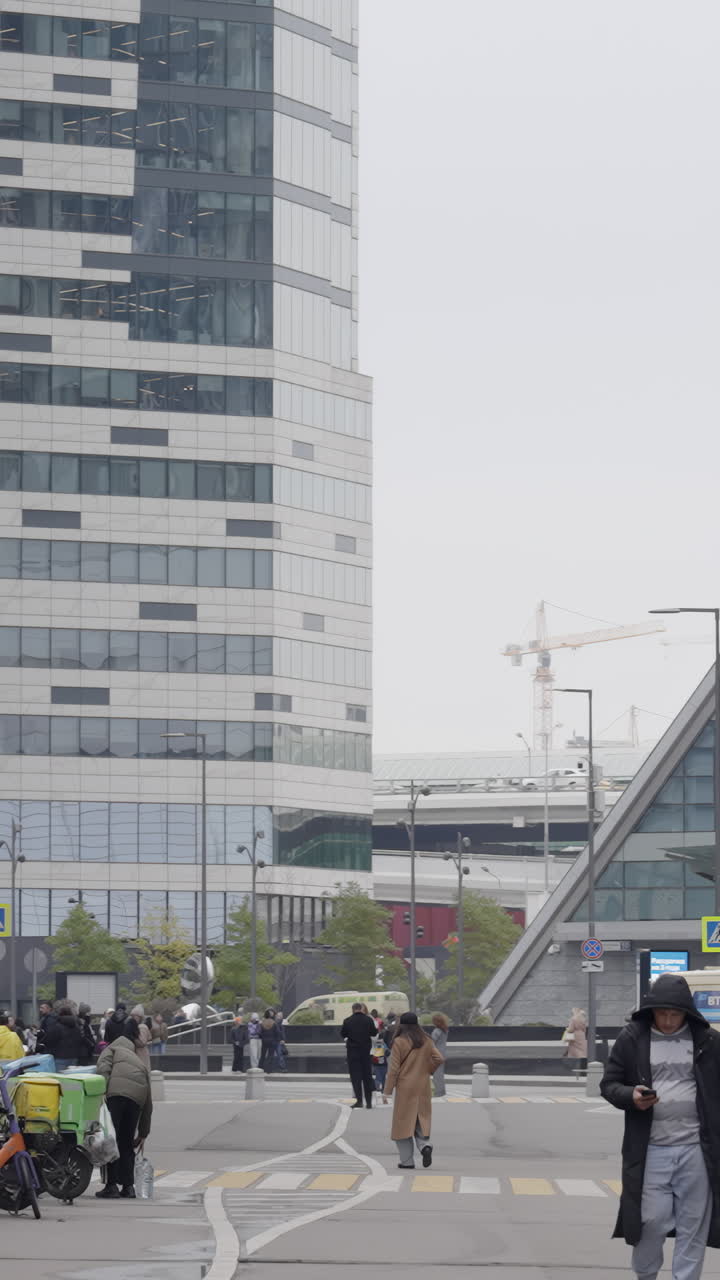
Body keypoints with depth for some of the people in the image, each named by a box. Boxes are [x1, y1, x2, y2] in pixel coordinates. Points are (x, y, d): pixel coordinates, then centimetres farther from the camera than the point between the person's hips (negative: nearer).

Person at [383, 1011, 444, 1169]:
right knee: (421, 1120, 15)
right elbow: (438, 1059, 0)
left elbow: (393, 1068, -10)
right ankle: (425, 1145, -12)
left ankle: (407, 1160, 3)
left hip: (405, 1087, -4)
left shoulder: (399, 1042, -9)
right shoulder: (426, 1042, 4)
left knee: (403, 1122, 3)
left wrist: (387, 1091, -6)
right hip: (423, 1087, 4)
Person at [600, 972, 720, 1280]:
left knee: (693, 1223, 3)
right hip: (651, 1149, -1)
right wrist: (631, 1096, -17)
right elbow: (609, 1084, 5)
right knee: (653, 1219, 0)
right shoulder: (632, 1039, 0)